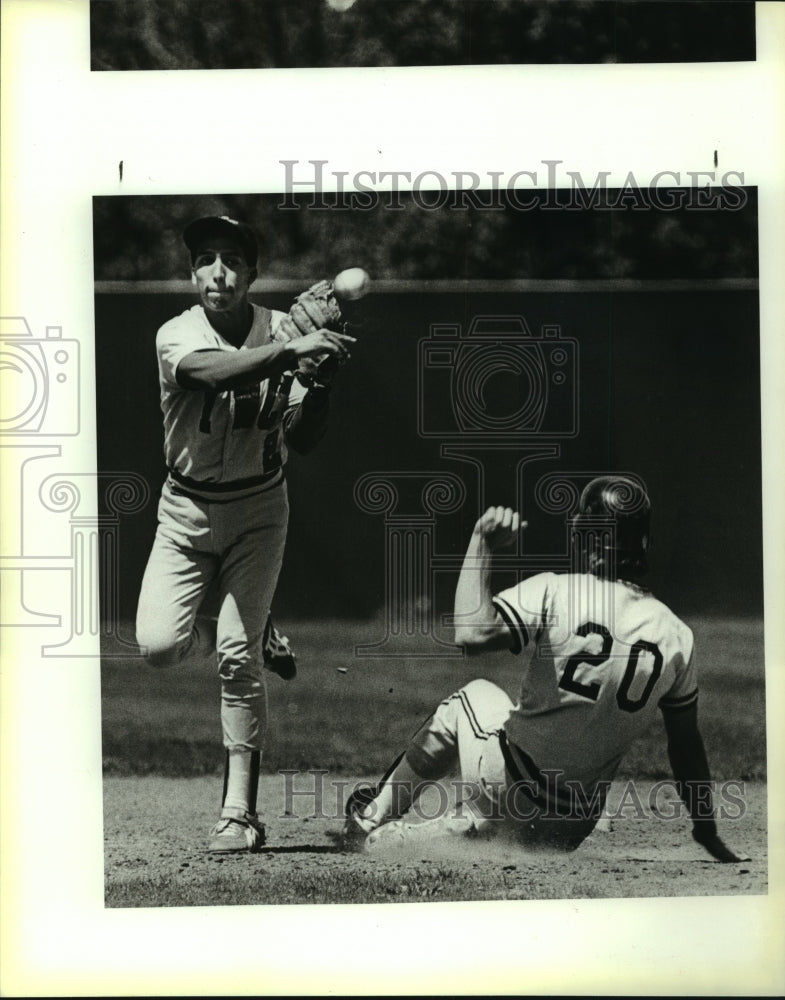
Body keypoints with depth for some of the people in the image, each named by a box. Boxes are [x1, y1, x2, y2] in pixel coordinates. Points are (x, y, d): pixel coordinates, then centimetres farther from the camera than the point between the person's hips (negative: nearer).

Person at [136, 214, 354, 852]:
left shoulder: (283, 332, -8)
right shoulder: (177, 336, -15)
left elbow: (304, 441, -8)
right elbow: (215, 372, -40)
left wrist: (323, 377, -25)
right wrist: (293, 349, -53)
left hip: (258, 510, 0)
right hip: (187, 512, 0)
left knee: (238, 660, -9)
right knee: (158, 643, -13)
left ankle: (240, 812, -2)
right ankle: (259, 635, 19)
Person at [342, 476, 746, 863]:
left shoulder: (554, 593, -16)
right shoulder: (676, 635, -1)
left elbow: (472, 633, -29)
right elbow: (686, 744, 7)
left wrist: (483, 543, -18)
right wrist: (708, 833, 18)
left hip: (512, 791, -3)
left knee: (474, 695, 25)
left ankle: (373, 818, 30)